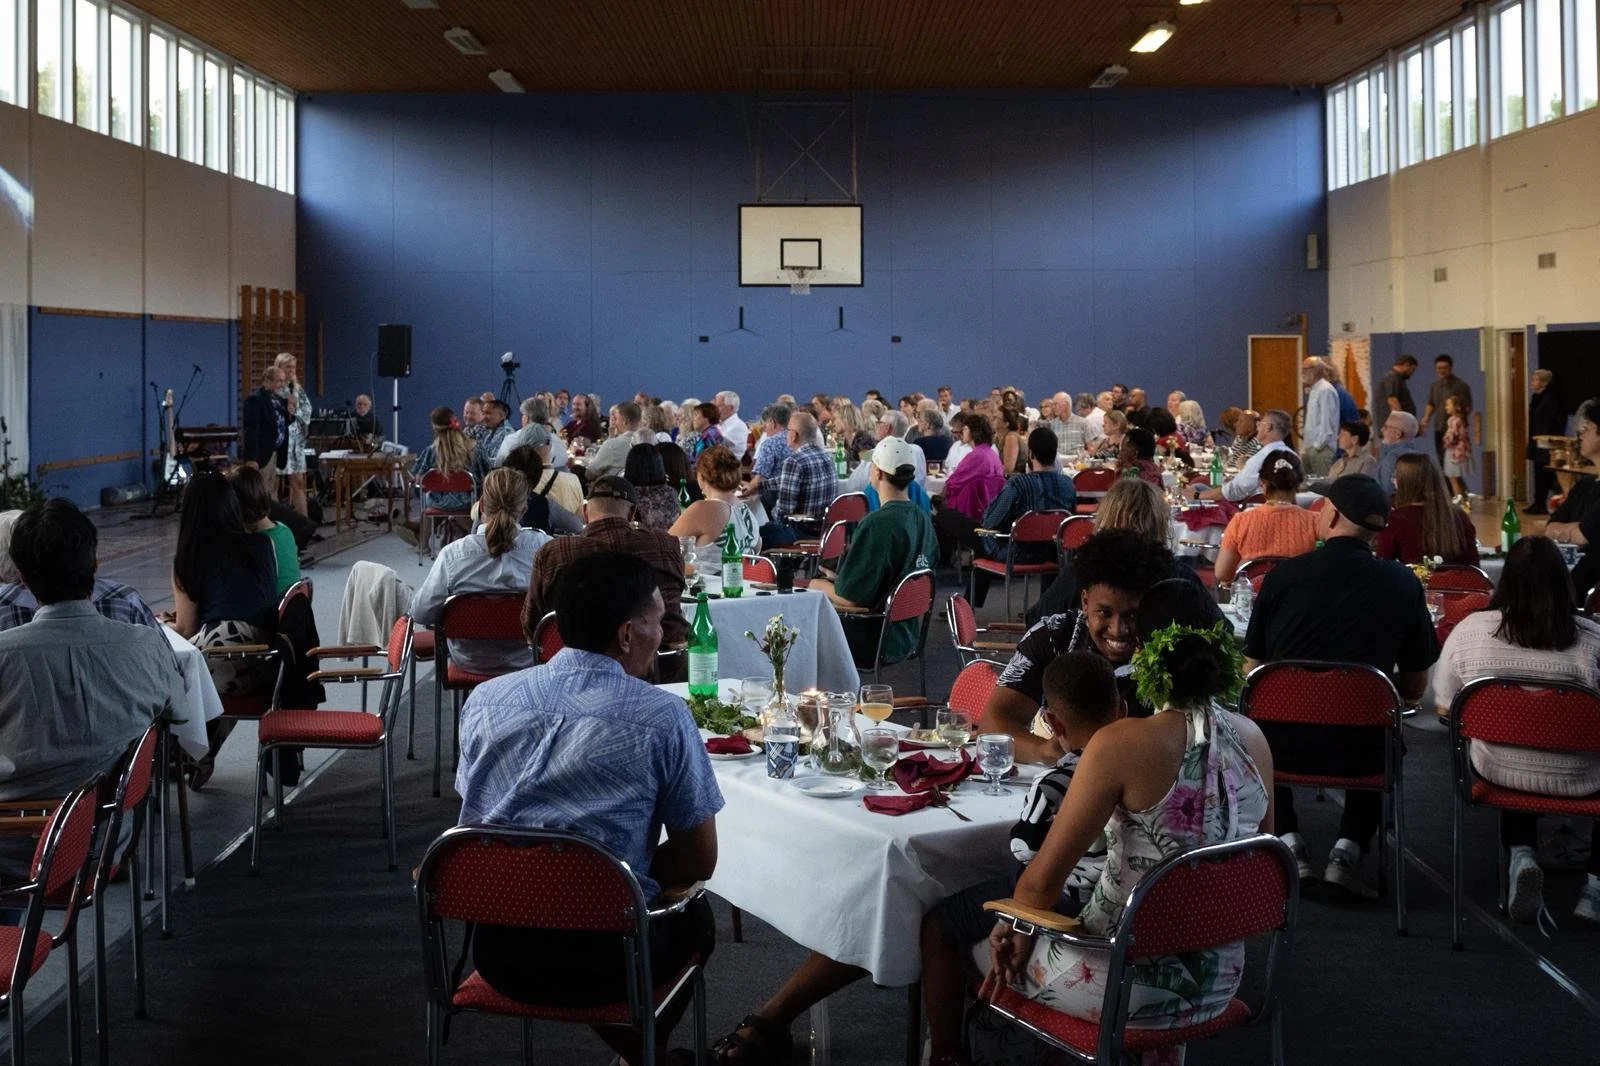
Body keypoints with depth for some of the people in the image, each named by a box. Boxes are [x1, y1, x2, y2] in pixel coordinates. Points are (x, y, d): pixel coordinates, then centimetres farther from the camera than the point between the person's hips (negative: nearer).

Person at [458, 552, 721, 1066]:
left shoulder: (485, 700, 0)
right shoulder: (663, 716, -11)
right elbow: (699, 860, -4)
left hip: (498, 953, 4)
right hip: (604, 961, -3)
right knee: (693, 914, 30)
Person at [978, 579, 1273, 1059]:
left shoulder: (1122, 743, -22)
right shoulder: (1252, 739, -4)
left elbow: (1042, 880, -18)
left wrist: (1015, 933, 1)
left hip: (1133, 987, -6)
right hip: (1219, 983, 6)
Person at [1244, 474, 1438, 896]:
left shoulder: (1284, 575, -5)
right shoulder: (1403, 585, -2)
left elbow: (1251, 670, 4)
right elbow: (1414, 688, 8)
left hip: (1286, 747, 0)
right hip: (1358, 751, 1)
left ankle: (1289, 844, 18)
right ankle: (1348, 849, 14)